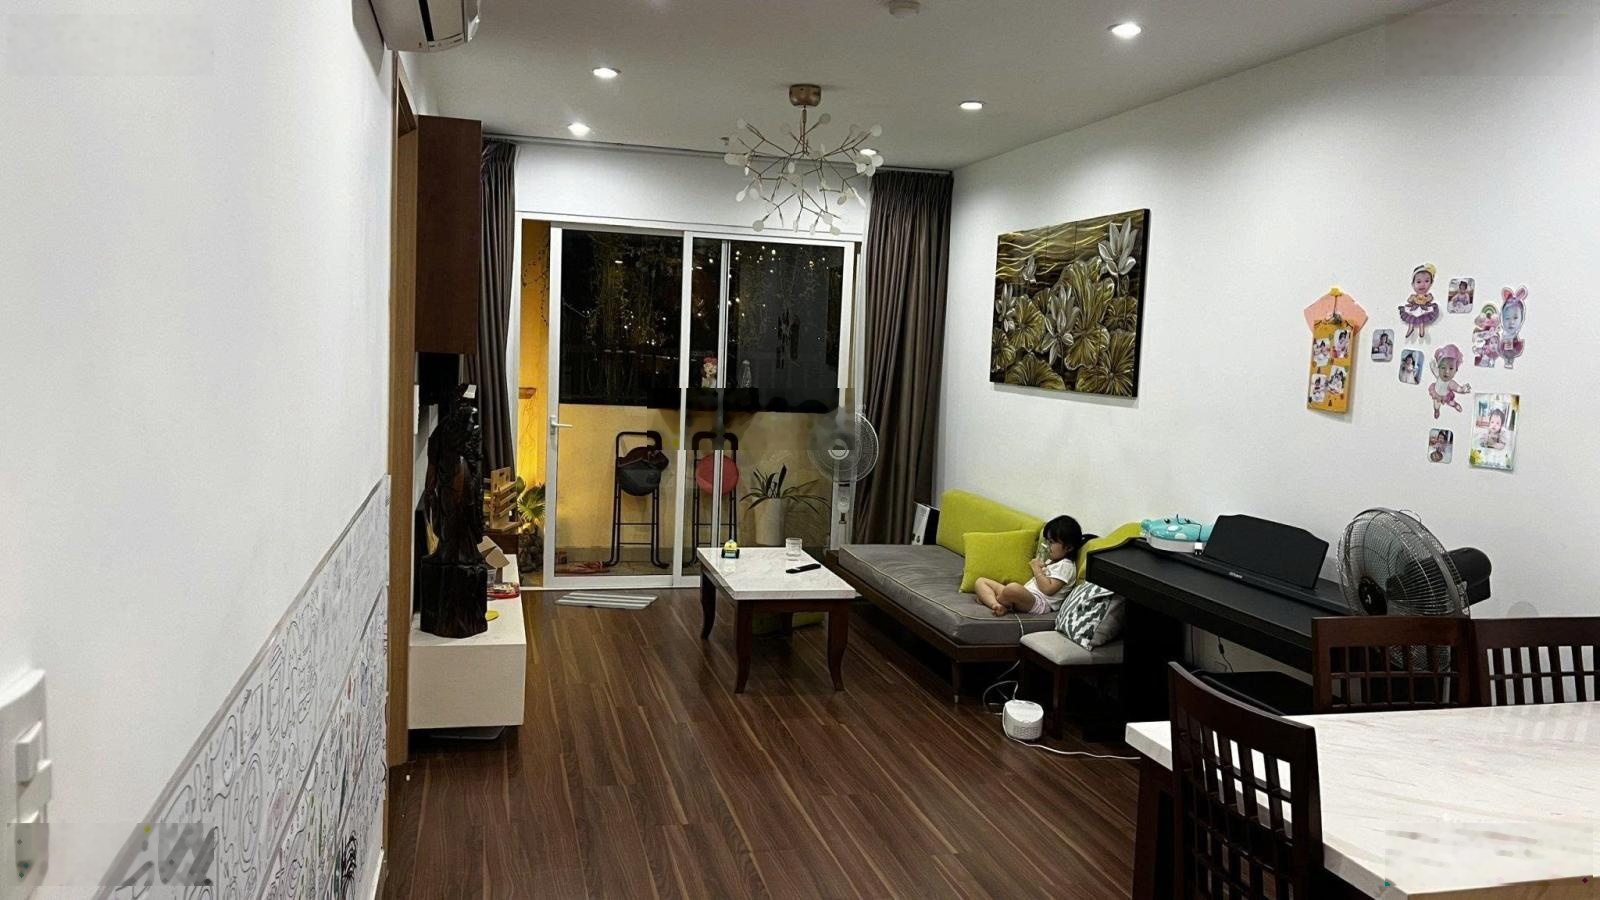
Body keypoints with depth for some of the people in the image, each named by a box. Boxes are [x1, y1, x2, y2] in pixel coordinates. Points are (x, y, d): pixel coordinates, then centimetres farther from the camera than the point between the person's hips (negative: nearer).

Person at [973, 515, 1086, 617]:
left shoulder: (1066, 565, -5)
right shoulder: (1052, 561, 26)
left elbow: (1048, 589, -16)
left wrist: (1037, 569, -4)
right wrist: (1039, 566, 9)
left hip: (1039, 603, -11)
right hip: (1025, 595, 11)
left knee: (1013, 588, -45)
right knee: (981, 581, 5)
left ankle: (988, 599, -12)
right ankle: (997, 605, -25)